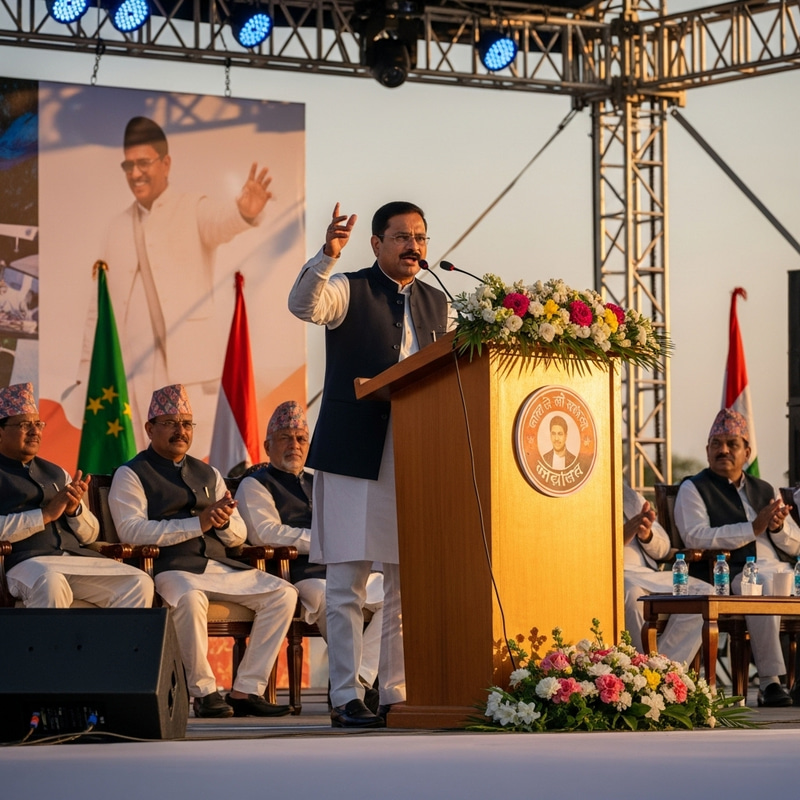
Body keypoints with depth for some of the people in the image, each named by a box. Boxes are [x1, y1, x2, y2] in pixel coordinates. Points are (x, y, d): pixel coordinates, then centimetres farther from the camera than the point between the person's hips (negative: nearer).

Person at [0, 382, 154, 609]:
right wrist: (45, 515, -11)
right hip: (27, 561, -6)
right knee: (50, 583, -40)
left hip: (78, 556, 6)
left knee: (139, 583, -17)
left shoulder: (56, 473, 27)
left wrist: (75, 509, 3)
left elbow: (90, 535, 24)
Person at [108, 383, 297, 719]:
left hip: (219, 564, 7)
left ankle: (246, 691, -11)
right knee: (190, 597, -39)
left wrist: (224, 521, -6)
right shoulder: (131, 474, 5)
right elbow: (131, 530, -12)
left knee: (282, 593, -10)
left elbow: (239, 535, 20)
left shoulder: (208, 474, 24)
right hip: (171, 567, -7)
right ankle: (203, 692, -23)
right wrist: (197, 524, -15)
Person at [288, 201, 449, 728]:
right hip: (354, 455, -5)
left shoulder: (436, 303, 19)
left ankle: (398, 695, 10)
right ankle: (346, 699, -2)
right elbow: (304, 306, -18)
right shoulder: (349, 290, 2)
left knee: (410, 586, 5)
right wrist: (328, 257, -34)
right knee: (347, 584, -4)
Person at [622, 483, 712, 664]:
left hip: (646, 573, 6)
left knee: (705, 592, -15)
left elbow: (662, 550, 19)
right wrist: (621, 538, -25)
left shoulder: (629, 495, 22)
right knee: (632, 592, -39)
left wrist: (647, 535, -5)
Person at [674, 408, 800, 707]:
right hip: (727, 577, -5)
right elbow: (696, 538, -9)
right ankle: (769, 682, -36)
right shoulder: (694, 489, 9)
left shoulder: (764, 490, 25)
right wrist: (753, 528, -12)